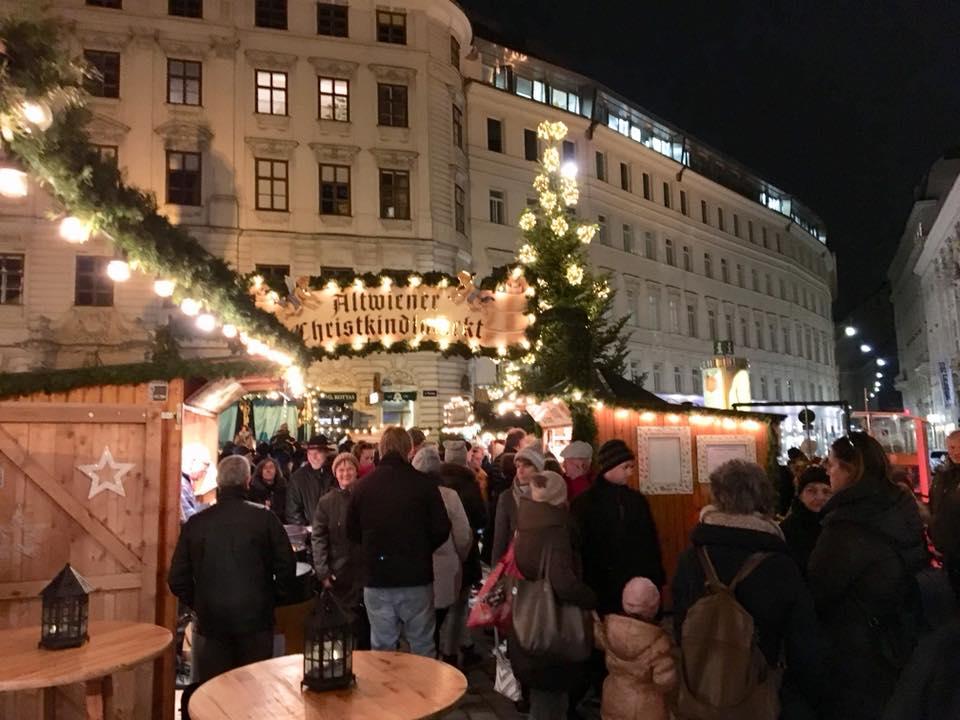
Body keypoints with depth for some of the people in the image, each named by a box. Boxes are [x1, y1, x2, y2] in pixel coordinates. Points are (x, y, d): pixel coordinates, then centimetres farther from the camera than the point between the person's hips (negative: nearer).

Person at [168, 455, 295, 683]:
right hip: (256, 620, -1)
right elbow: (286, 568, -7)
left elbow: (177, 580, 2)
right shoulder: (264, 518, -7)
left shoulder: (195, 523, -2)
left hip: (211, 621, 1)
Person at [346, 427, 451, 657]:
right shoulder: (424, 483, -10)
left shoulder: (362, 486, -3)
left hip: (376, 579, 2)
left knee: (381, 649, 13)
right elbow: (442, 529, -9)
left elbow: (352, 532, 4)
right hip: (417, 577, -2)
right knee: (423, 647, 12)